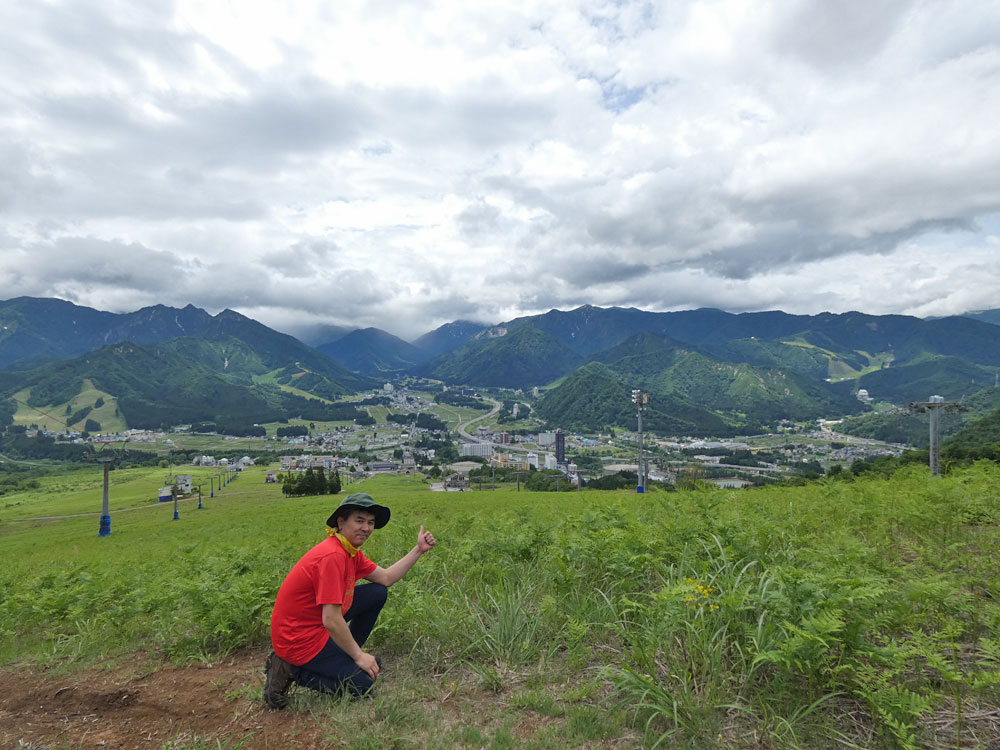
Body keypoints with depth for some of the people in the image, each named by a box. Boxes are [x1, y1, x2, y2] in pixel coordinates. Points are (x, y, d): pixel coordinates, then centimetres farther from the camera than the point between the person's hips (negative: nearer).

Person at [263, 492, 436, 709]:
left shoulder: (351, 552, 4)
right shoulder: (332, 556, -28)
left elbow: (386, 578, 9)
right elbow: (331, 622, -28)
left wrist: (419, 549, 3)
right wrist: (359, 656, -14)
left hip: (318, 625, 10)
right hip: (299, 640, -10)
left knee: (378, 593, 7)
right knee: (362, 683, -7)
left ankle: (343, 659, 17)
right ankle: (290, 670, 0)